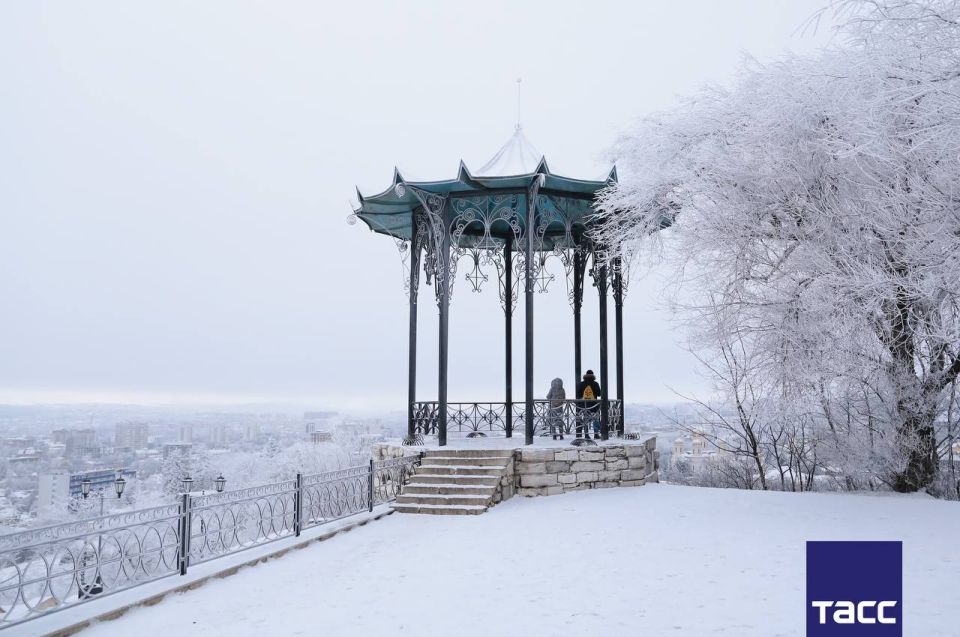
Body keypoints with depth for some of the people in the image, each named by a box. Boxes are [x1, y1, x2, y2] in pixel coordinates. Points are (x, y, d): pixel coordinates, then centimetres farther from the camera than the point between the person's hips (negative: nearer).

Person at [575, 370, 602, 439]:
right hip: (594, 404, -2)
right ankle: (596, 434, 2)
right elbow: (599, 394, 1)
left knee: (585, 420, 8)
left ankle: (586, 434, 3)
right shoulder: (595, 384, -4)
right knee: (596, 419, 6)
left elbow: (578, 395, 2)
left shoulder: (580, 384, 2)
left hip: (584, 404, 2)